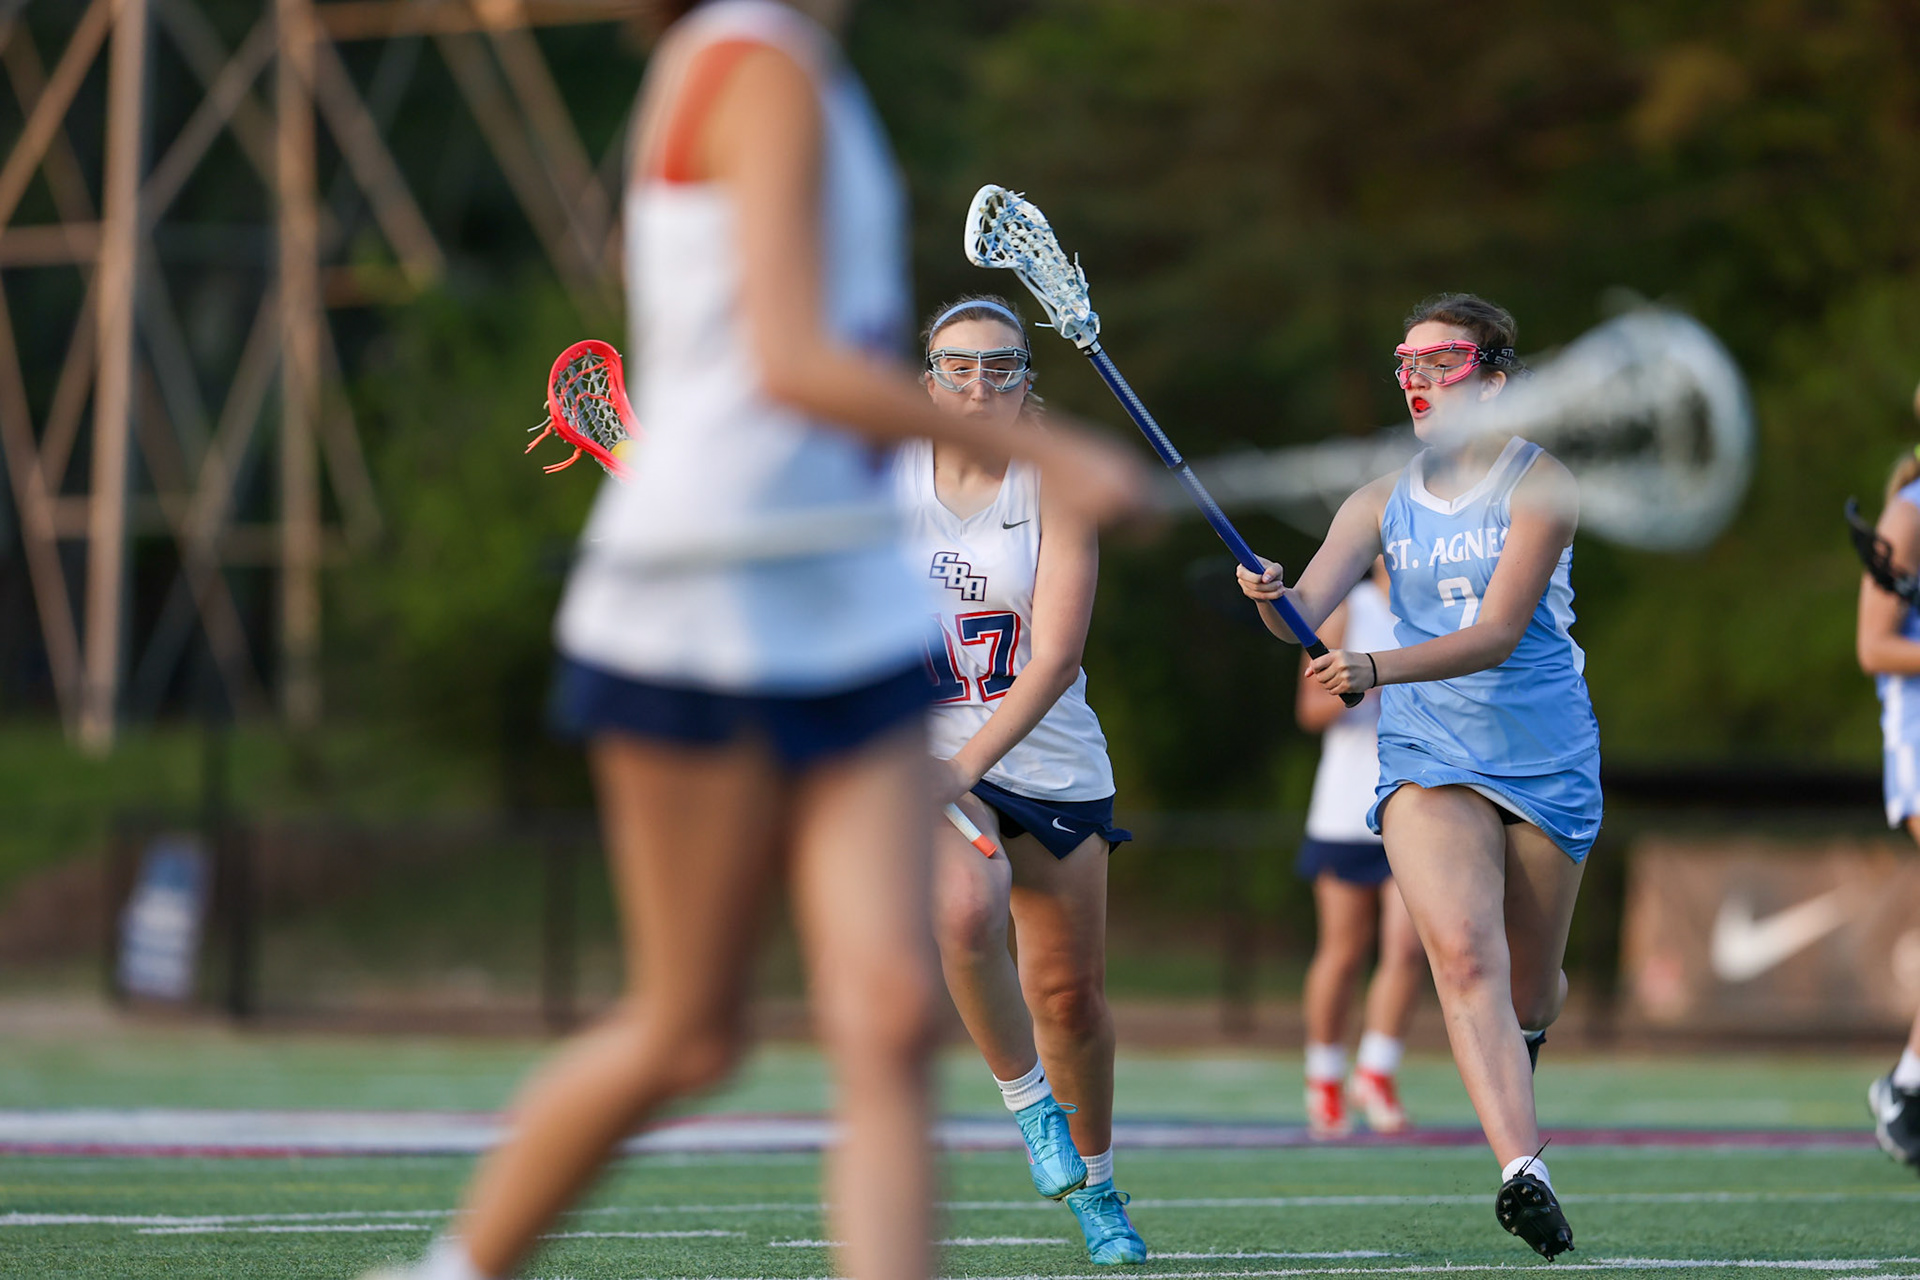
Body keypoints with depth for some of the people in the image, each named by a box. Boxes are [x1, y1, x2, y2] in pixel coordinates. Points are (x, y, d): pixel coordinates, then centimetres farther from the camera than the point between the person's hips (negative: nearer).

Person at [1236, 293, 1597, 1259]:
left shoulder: (1540, 485, -8)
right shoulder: (1384, 502, 5)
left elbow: (1498, 633, -19)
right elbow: (1308, 611, -5)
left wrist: (1378, 668, -33)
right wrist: (1272, 598, -29)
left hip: (1545, 762, -1)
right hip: (1427, 760, 1)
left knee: (1528, 996, 10)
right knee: (1462, 954, -23)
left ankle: (1523, 1036, 49)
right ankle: (1523, 1171, -32)